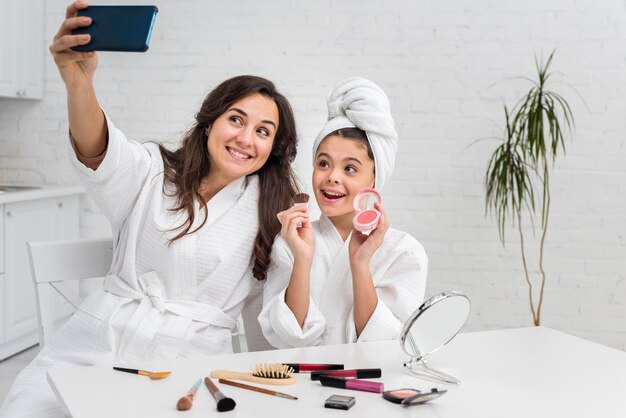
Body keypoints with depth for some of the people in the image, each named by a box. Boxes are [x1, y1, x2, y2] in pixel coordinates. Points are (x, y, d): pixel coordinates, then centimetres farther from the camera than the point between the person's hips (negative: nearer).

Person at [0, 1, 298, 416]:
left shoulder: (271, 207, 6)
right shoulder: (152, 173, 4)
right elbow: (96, 149, -17)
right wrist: (79, 82, -37)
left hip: (189, 356, 0)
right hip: (98, 340, 1)